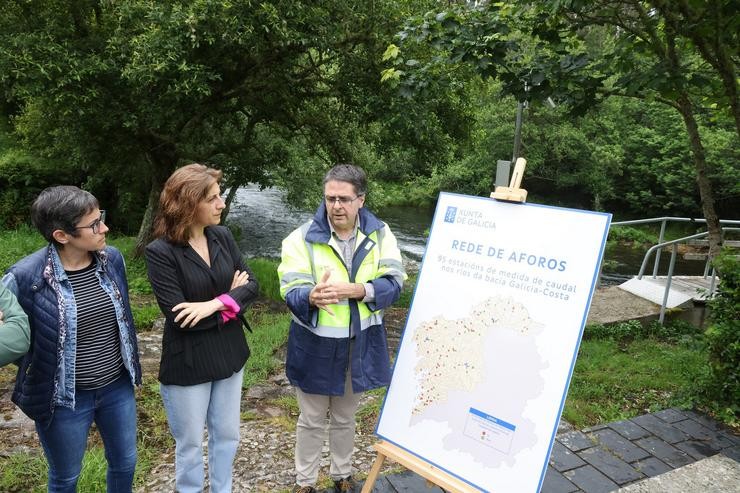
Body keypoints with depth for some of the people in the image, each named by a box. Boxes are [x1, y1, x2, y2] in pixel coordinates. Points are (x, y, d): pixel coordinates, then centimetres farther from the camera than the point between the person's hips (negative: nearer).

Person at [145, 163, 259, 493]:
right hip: (188, 364, -5)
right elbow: (178, 316, -22)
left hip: (229, 355, 5)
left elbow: (251, 285, -4)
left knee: (227, 436, 21)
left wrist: (217, 303, -21)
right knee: (190, 444, 15)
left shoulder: (222, 237, -2)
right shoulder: (160, 252, -18)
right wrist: (231, 297, -13)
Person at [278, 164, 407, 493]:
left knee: (345, 418, 23)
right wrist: (312, 296, -43)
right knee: (312, 420, 15)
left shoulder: (380, 234, -6)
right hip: (315, 345, -2)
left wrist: (354, 289, -30)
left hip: (360, 343, 2)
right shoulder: (303, 237, -13)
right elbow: (291, 291, -19)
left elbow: (394, 282, -13)